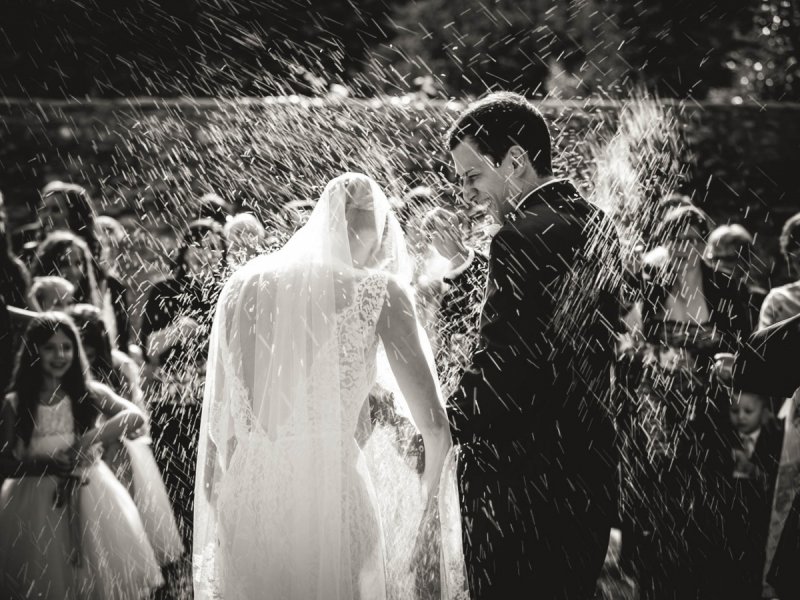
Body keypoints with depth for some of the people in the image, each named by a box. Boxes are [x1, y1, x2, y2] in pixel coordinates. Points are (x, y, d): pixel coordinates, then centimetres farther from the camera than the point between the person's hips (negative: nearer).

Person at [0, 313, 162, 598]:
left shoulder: (89, 393, 0)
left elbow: (135, 416, -14)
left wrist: (88, 440, -24)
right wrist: (43, 464, -18)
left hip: (89, 497, 0)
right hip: (36, 504, 0)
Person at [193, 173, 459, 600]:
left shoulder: (244, 284, 9)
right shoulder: (378, 291, -1)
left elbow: (218, 418, 10)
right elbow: (434, 426, -4)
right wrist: (430, 498, 14)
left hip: (244, 497, 4)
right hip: (332, 494, -3)